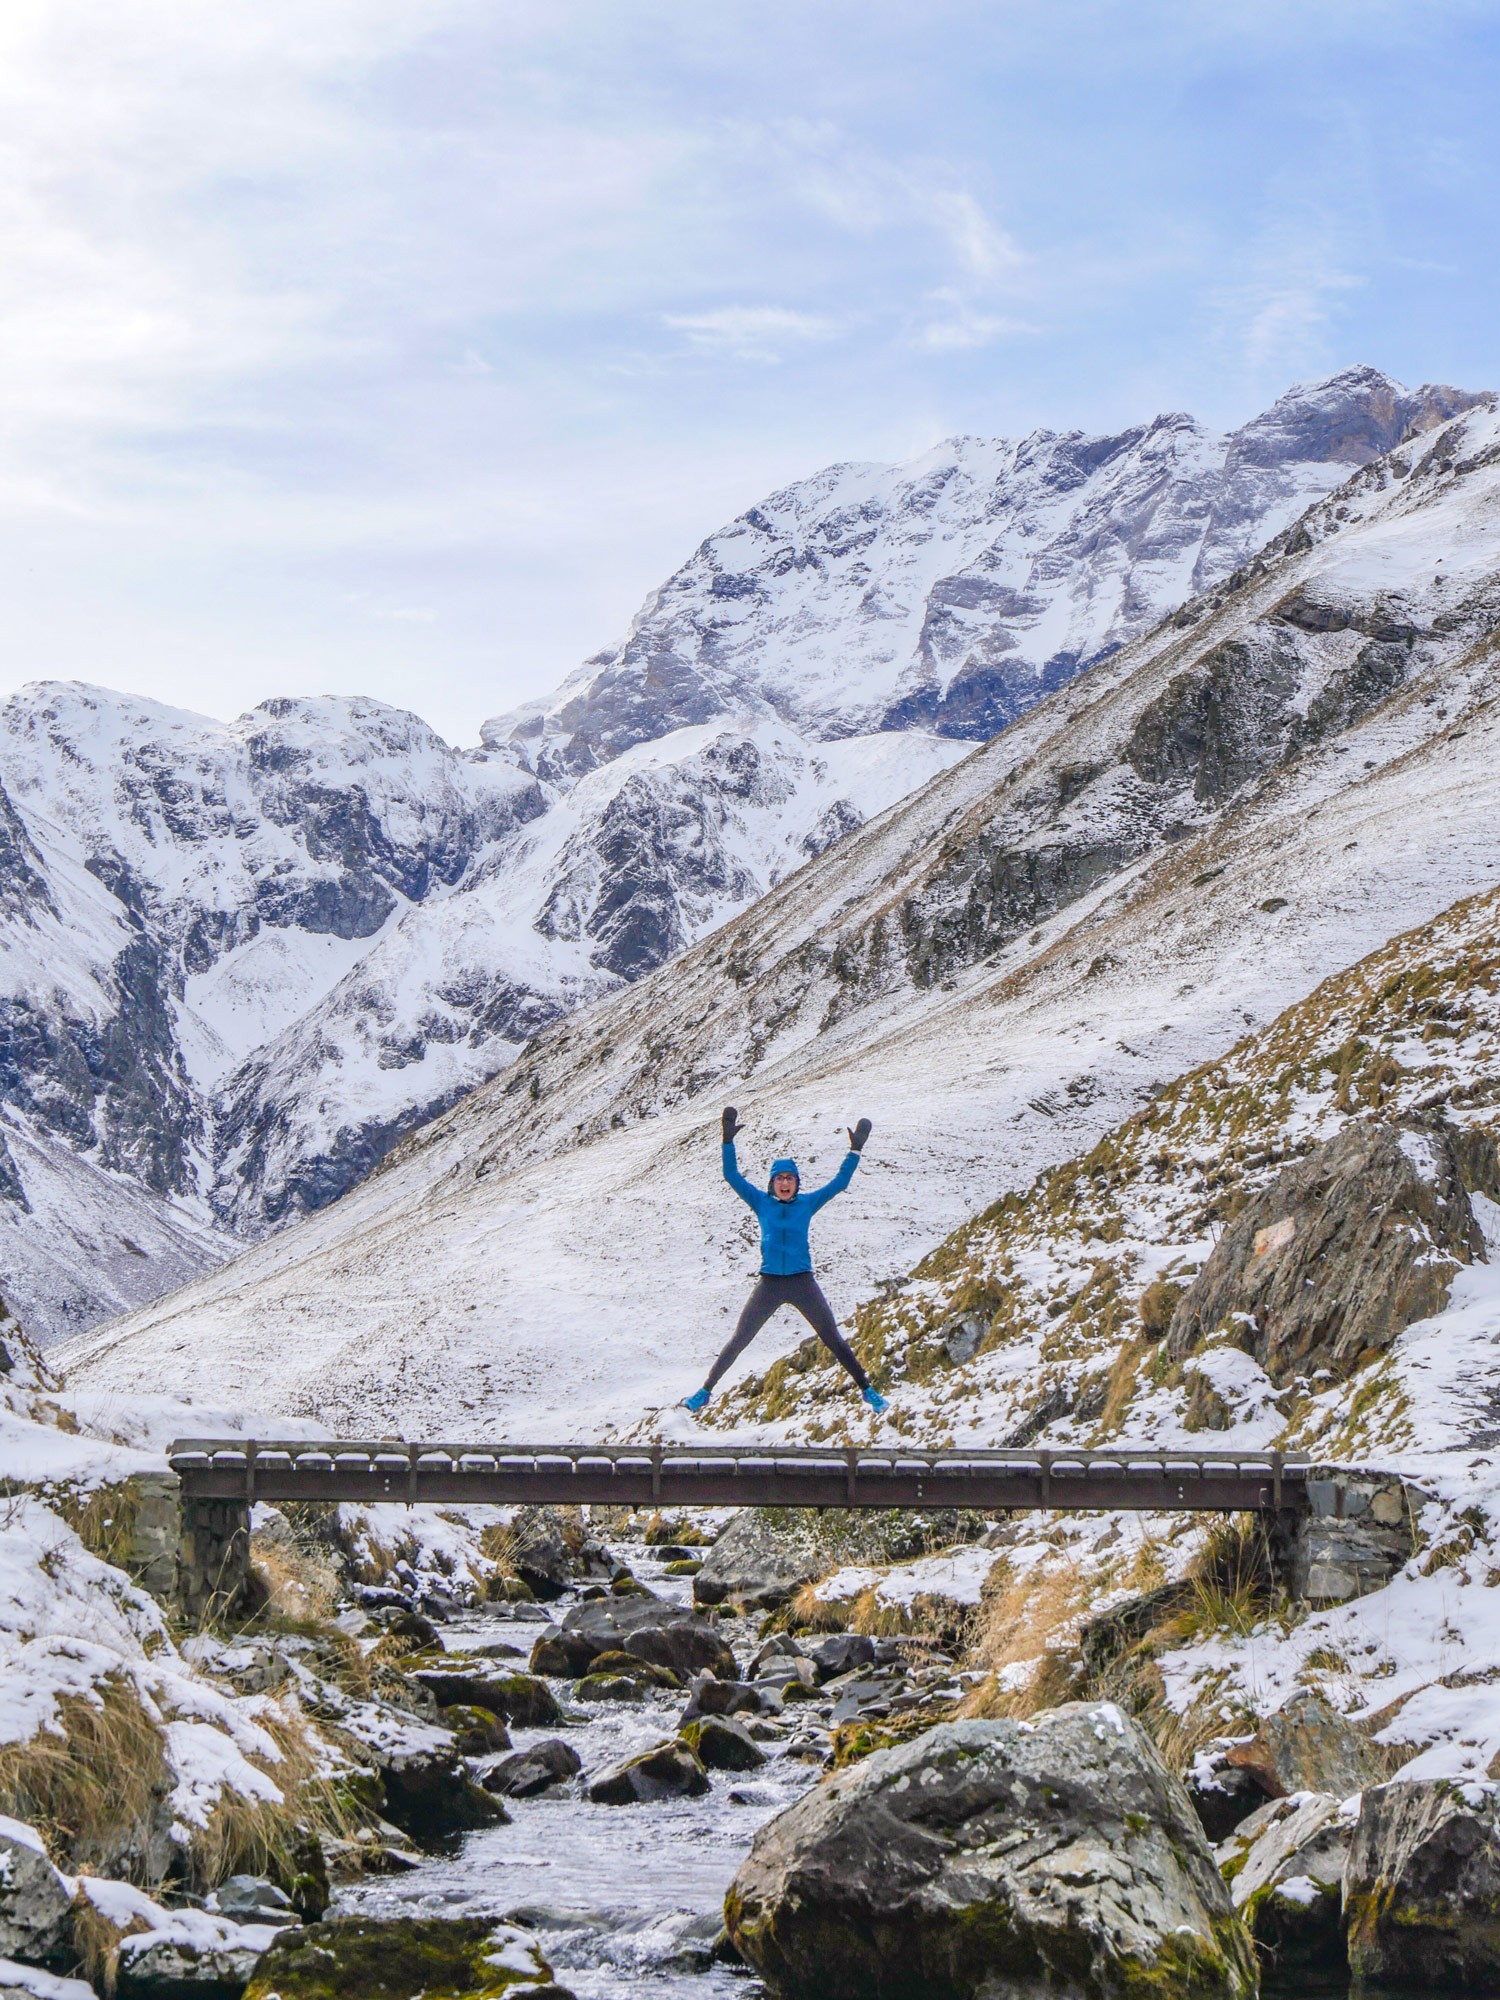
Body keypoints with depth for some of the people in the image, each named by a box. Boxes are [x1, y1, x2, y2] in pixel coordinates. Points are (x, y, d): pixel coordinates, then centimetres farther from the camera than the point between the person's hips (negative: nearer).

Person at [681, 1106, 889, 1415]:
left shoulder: (807, 1203, 3)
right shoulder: (762, 1202, 3)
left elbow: (840, 1183, 5)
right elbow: (732, 1176, -2)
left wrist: (855, 1150, -3)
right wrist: (728, 1141, -11)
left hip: (803, 1283, 0)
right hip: (769, 1284, 0)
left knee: (834, 1339, 1)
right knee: (738, 1342, 4)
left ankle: (867, 1390, 9)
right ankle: (705, 1391, 13)